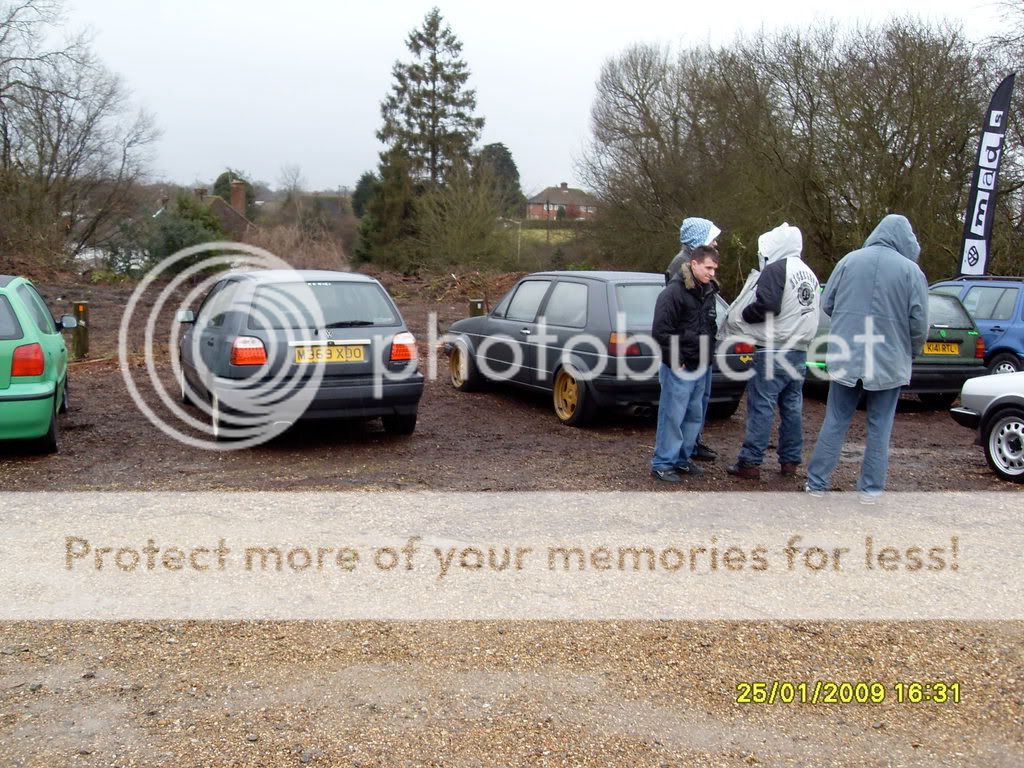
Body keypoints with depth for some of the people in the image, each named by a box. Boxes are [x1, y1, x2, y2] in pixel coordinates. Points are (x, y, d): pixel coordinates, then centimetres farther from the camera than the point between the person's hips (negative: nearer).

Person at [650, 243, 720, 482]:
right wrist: (676, 362, -16)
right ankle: (662, 464, 5)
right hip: (679, 369, -8)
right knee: (672, 417, -4)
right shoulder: (673, 292, -13)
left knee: (694, 417, 14)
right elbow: (660, 332, -17)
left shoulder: (708, 292, 13)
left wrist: (707, 358, 14)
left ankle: (682, 459, 26)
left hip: (700, 368, 8)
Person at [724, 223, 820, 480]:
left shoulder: (775, 269, -11)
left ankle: (750, 463, -3)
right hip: (799, 350, 8)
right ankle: (790, 461, 17)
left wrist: (739, 317, -7)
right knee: (792, 406, 12)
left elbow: (766, 306, -23)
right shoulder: (809, 274, 17)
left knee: (761, 406, -5)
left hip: (773, 352, -8)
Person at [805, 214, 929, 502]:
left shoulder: (849, 260, 1)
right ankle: (871, 488, 14)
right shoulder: (911, 270, -6)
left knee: (835, 422, 10)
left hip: (845, 358, 2)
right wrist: (911, 351, 12)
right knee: (879, 427, 9)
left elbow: (827, 304, 7)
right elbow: (919, 323, -6)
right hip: (889, 361, -2)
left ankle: (816, 482, 13)